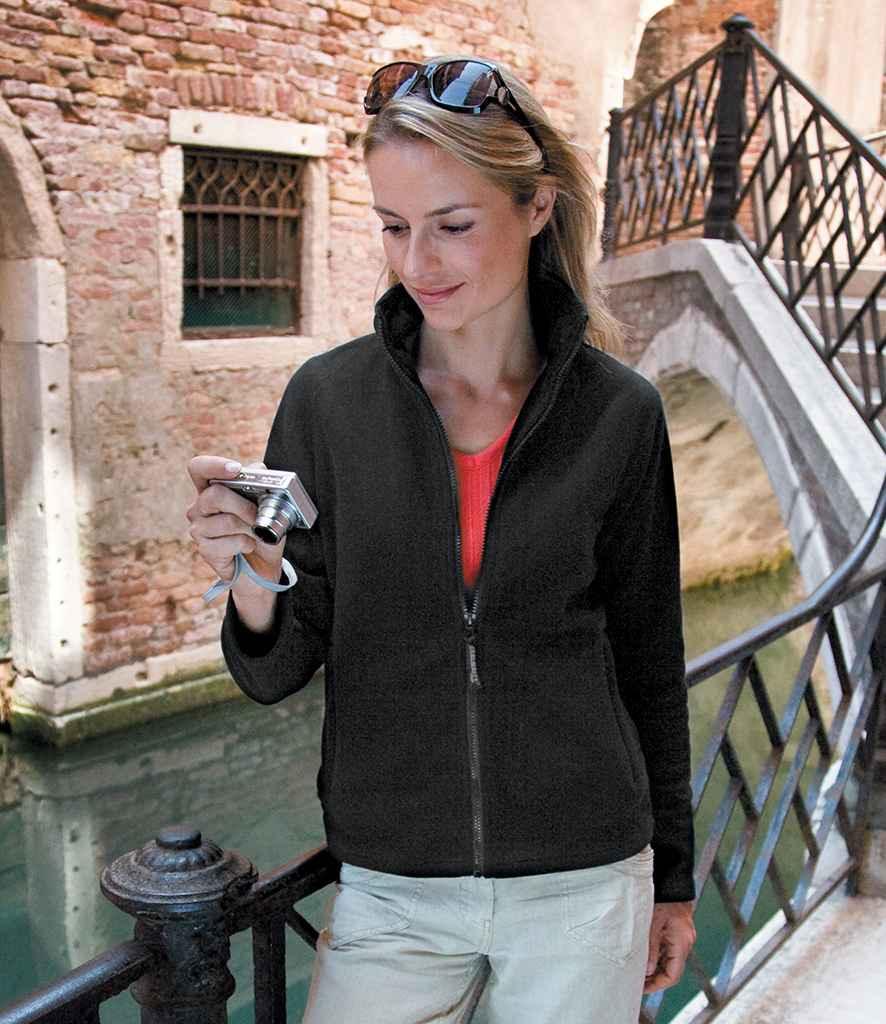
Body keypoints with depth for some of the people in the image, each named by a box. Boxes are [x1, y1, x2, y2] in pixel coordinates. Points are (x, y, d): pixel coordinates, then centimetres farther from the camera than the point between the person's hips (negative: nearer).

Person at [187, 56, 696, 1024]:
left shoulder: (619, 414, -6)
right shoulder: (328, 398, -7)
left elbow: (646, 659, 4)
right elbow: (278, 673, -3)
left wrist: (671, 878, 10)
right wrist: (253, 586, -25)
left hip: (583, 878, 0)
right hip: (390, 890, 0)